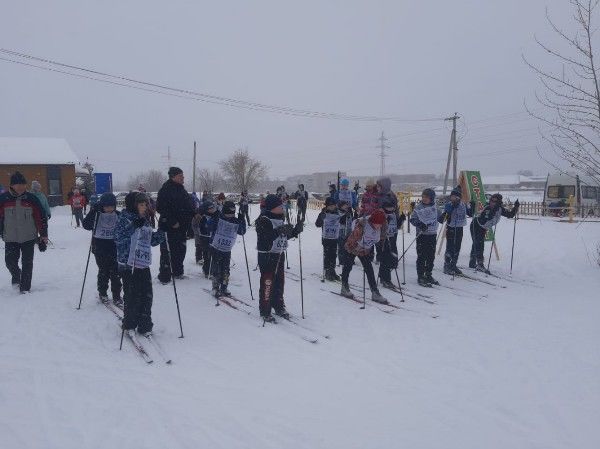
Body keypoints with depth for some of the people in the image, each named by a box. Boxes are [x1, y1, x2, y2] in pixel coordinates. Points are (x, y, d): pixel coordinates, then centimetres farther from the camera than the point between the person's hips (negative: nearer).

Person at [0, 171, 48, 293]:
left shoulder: (31, 198, -4)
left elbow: (41, 217, 1)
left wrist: (43, 236, 0)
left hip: (29, 237, 0)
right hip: (10, 238, 0)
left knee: (27, 264, 2)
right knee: (10, 261, 0)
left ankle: (25, 288, 13)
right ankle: (16, 275, 32)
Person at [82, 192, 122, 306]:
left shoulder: (118, 215, 2)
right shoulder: (97, 214, -4)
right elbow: (86, 225, -15)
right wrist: (92, 212, -24)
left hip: (115, 248, 1)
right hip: (100, 249, -1)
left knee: (116, 273, 1)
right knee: (103, 271, 6)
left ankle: (116, 296, 9)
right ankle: (102, 292, 26)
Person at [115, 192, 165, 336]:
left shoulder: (145, 221, 15)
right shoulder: (125, 218, -8)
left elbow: (151, 241, 20)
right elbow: (118, 237, -19)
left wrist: (162, 231, 5)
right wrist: (134, 226, -30)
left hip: (143, 264, 7)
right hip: (129, 264, -7)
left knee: (146, 295, 6)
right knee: (132, 296, -2)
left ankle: (145, 324, 18)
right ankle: (129, 325, 15)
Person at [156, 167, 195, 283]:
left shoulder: (182, 190, 14)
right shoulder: (165, 190, -12)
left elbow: (189, 208, 20)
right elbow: (161, 208, -19)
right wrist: (172, 222, -21)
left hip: (181, 227, 8)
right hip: (168, 228, -8)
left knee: (180, 251, 15)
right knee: (167, 252, -4)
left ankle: (178, 272, 28)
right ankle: (164, 277, 3)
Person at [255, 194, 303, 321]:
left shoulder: (280, 219, 13)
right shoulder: (263, 220, -14)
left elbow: (285, 235, 20)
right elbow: (264, 238, -26)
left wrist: (295, 231, 4)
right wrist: (278, 231, -36)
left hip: (279, 255, 9)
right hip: (267, 255, -9)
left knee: (279, 281, 15)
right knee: (267, 283, -6)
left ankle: (279, 307, 30)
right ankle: (265, 311, 3)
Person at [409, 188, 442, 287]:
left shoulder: (434, 207, 7)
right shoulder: (418, 207, -7)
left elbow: (439, 217, 20)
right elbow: (413, 219, -9)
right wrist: (419, 224, -24)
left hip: (432, 234, 5)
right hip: (422, 235, -5)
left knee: (431, 256, 11)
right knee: (421, 257, -3)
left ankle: (428, 275, 24)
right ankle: (420, 277, 5)